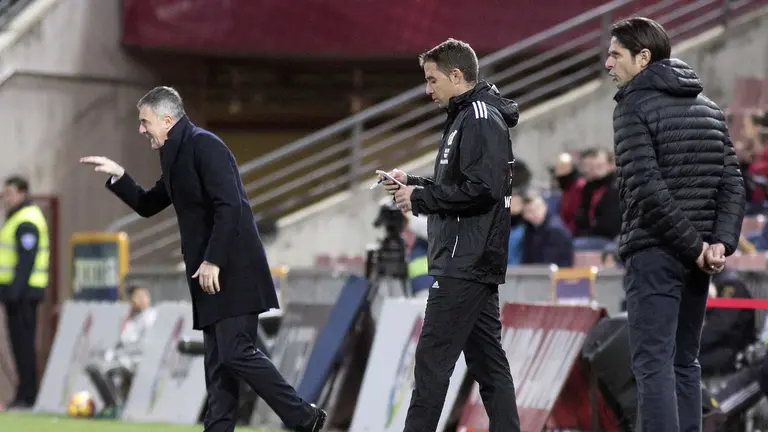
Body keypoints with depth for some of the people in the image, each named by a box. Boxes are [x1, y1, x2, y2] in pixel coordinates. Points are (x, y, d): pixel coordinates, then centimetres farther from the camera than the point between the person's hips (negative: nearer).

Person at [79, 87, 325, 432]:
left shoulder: (203, 145, -11)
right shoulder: (176, 156, 19)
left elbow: (229, 205, -20)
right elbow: (148, 206, 29)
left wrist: (213, 261, -21)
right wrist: (118, 176, 14)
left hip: (232, 270, -10)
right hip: (211, 274, 10)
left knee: (235, 352, -15)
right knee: (218, 361, 6)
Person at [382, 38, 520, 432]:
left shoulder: (481, 119, -13)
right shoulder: (465, 117, 19)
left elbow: (482, 188, -22)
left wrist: (420, 199, -15)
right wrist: (412, 184, 11)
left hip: (465, 263, -11)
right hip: (475, 264, 11)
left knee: (432, 359, -9)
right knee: (486, 359, 9)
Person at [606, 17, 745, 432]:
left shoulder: (634, 106, -7)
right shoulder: (708, 107, 15)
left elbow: (647, 190, -17)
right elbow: (732, 184, 7)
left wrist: (693, 245, -13)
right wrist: (720, 242, -3)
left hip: (654, 255, -7)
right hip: (696, 259, 7)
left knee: (653, 363, -8)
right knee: (684, 362, 13)